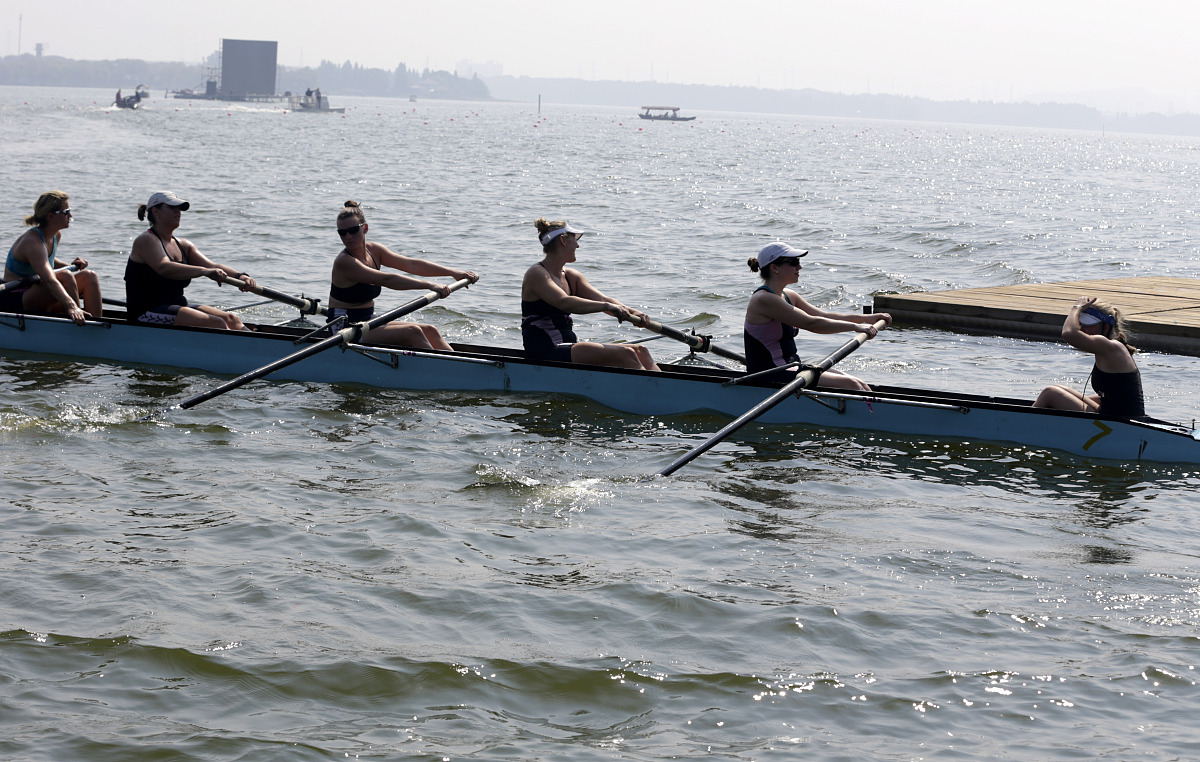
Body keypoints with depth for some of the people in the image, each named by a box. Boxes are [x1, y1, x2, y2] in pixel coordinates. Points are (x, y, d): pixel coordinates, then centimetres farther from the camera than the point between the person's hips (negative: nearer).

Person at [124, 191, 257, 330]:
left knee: (231, 319, -9)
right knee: (217, 324, -23)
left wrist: (239, 276, -17)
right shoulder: (146, 241, -9)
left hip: (177, 307, 9)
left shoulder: (183, 245, 16)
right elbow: (164, 268, -29)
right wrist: (204, 271, -42)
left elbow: (213, 266, 3)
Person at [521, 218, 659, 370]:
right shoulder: (536, 274, -9)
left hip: (568, 348, 9)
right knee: (623, 354, -24)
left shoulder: (571, 277, 18)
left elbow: (601, 299, 5)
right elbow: (564, 303, -26)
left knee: (639, 351, -5)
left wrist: (630, 312, -14)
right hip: (545, 353, -9)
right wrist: (607, 306, -33)